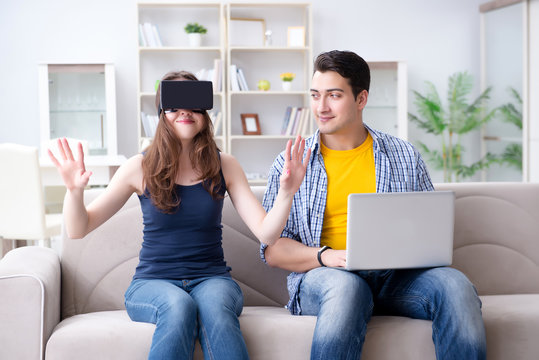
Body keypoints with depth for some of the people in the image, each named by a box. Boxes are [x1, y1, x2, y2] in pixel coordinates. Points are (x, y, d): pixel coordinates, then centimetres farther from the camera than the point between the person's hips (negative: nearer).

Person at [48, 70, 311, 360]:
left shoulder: (224, 166, 6)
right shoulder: (142, 168, 1)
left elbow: (265, 233, 0)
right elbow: (78, 230, 1)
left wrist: (287, 191, -17)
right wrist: (74, 191, -19)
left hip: (211, 279, 1)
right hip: (153, 284, -1)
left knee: (214, 306, -35)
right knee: (178, 306, -36)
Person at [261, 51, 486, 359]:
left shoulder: (405, 157, 14)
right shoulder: (292, 163, 8)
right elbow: (272, 249, 4)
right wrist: (325, 256, -16)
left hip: (395, 277, 2)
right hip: (323, 276, -2)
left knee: (454, 284, -29)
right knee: (346, 286, -38)